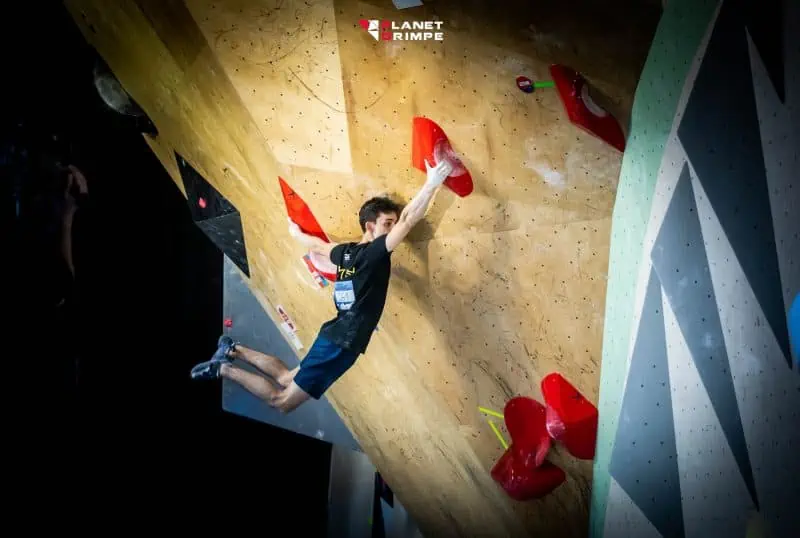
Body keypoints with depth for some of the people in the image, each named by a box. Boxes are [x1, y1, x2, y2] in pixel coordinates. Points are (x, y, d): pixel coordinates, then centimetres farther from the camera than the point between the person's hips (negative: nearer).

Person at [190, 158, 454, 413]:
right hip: (343, 343, -9)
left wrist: (296, 233, 47)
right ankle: (224, 368, 7)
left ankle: (234, 350, 30)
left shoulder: (346, 251, 7)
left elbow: (319, 246, 27)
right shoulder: (374, 252, -17)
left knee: (286, 378, 29)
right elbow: (408, 219, -29)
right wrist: (432, 183, -29)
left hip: (335, 335, 9)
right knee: (283, 401, 4)